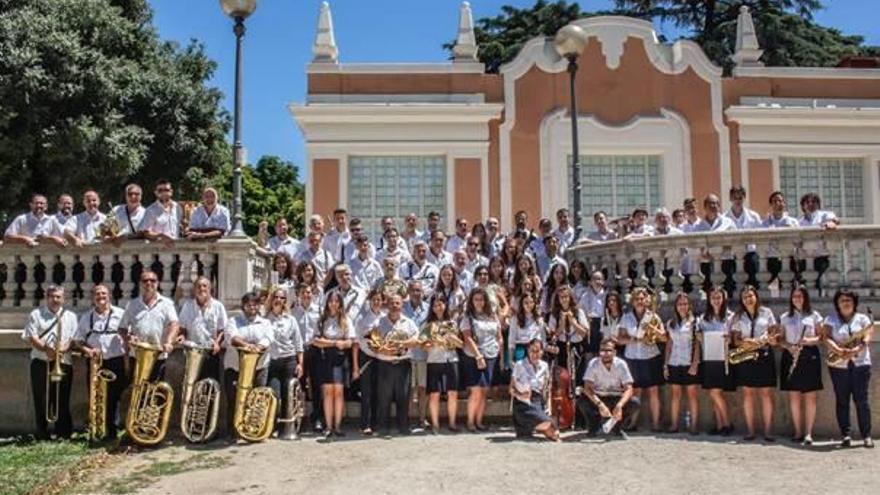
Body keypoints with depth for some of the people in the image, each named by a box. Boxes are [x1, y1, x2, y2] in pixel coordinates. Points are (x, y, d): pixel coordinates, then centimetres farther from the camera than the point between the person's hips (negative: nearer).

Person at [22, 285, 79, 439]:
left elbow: (74, 338, 3)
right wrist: (45, 349, -20)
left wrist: (63, 348, -17)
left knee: (62, 399, 2)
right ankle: (42, 434, 8)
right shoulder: (36, 314, 7)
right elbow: (31, 337, -3)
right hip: (41, 363, -1)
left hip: (63, 363, 1)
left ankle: (64, 433, 8)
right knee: (41, 400, 0)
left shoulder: (70, 316, 11)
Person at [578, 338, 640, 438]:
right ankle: (594, 425, 1)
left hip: (617, 399, 1)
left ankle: (617, 427, 1)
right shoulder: (593, 363, -16)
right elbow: (587, 388, -23)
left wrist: (619, 405, -40)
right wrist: (600, 404, -41)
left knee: (634, 402, -27)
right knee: (582, 401, -31)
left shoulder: (621, 364, -15)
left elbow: (629, 389, -21)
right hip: (598, 398, -1)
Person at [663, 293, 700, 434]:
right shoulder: (671, 323, 11)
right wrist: (665, 364, 8)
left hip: (689, 364, -3)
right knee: (675, 394, 5)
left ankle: (693, 425, 2)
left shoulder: (693, 322, 0)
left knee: (692, 394, -1)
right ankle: (674, 424, 8)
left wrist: (695, 363, -12)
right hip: (674, 363, 3)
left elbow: (698, 344, -3)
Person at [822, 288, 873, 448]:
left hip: (860, 363, -1)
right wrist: (837, 349, -24)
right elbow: (826, 337, -5)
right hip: (838, 365, 1)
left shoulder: (863, 318, 8)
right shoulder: (831, 319, 8)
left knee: (861, 399, -2)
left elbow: (866, 339, -4)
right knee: (842, 400, 2)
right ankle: (846, 435, 6)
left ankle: (867, 436, 3)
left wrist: (855, 350, -23)